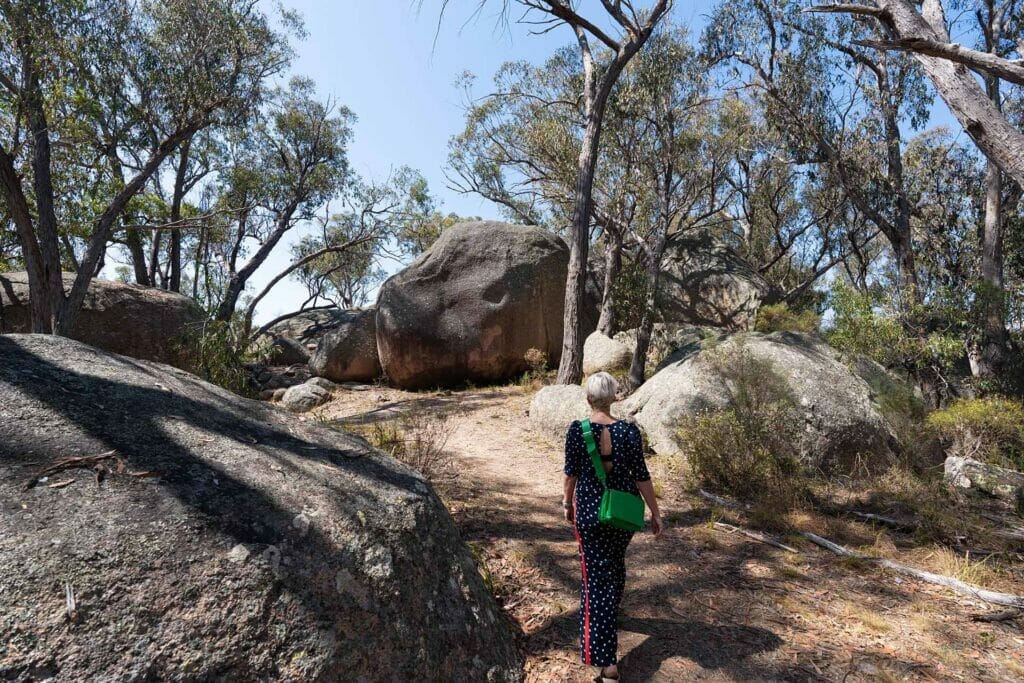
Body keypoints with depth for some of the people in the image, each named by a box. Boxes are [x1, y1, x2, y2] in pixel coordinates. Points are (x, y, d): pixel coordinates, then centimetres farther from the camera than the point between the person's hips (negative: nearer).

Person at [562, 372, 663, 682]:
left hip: (589, 509, -2)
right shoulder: (629, 431, -12)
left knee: (596, 575, 2)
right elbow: (641, 475, -8)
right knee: (615, 563, 27)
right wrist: (655, 512, 3)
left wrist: (567, 501, 14)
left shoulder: (576, 430, -13)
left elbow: (571, 471, -4)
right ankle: (611, 614, 53)